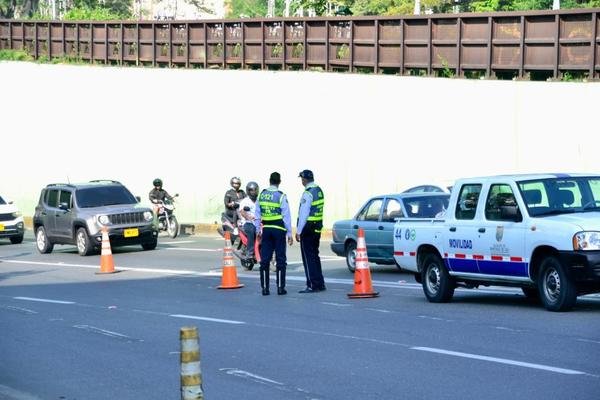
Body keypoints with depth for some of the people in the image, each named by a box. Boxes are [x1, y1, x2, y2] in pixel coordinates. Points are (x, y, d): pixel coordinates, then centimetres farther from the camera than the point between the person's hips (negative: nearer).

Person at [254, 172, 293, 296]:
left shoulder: (262, 195, 3)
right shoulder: (281, 196, -9)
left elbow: (257, 215, 8)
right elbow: (286, 216, -9)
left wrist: (258, 230, 17)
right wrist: (289, 233, -3)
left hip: (266, 229, 4)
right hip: (279, 229, -4)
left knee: (265, 259, 7)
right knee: (280, 259, 2)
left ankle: (265, 288, 7)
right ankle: (280, 287, 1)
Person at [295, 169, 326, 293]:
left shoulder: (308, 193, -16)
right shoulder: (319, 190, 10)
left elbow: (303, 214, -18)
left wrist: (298, 231, -14)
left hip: (308, 227, -9)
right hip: (317, 227, 9)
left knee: (308, 257, -4)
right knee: (315, 256, 16)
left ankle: (312, 285, -6)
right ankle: (320, 284, 20)